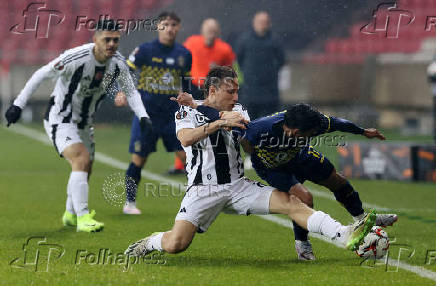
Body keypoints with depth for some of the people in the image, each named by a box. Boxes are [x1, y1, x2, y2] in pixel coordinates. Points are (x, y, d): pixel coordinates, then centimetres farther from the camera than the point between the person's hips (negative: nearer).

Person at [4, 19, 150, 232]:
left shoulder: (118, 63, -9)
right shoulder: (76, 58, -28)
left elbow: (130, 91, 7)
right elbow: (41, 75, -19)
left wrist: (142, 116, -9)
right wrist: (18, 105, -18)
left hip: (83, 123, 7)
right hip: (59, 120, -7)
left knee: (84, 169, 17)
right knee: (82, 159, -25)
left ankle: (70, 215, 41)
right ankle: (82, 217, -25)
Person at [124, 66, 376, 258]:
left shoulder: (237, 112, 14)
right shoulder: (188, 113, 1)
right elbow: (186, 138, -20)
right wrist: (220, 123, -29)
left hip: (238, 186, 4)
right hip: (203, 189, -3)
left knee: (291, 203, -15)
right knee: (175, 244, -20)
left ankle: (346, 237, -22)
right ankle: (153, 242, 14)